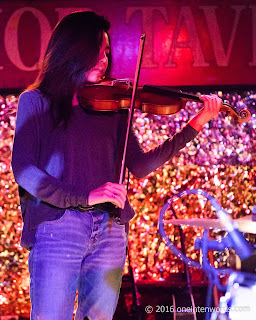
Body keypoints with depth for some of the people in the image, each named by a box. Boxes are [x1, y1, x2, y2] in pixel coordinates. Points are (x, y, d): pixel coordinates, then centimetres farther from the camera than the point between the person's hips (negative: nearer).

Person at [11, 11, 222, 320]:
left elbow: (139, 166, 10)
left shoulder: (112, 106, 15)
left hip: (109, 230, 4)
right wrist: (85, 197, -17)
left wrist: (196, 125, 5)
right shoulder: (36, 101, 4)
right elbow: (22, 168, -6)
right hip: (57, 225, -4)